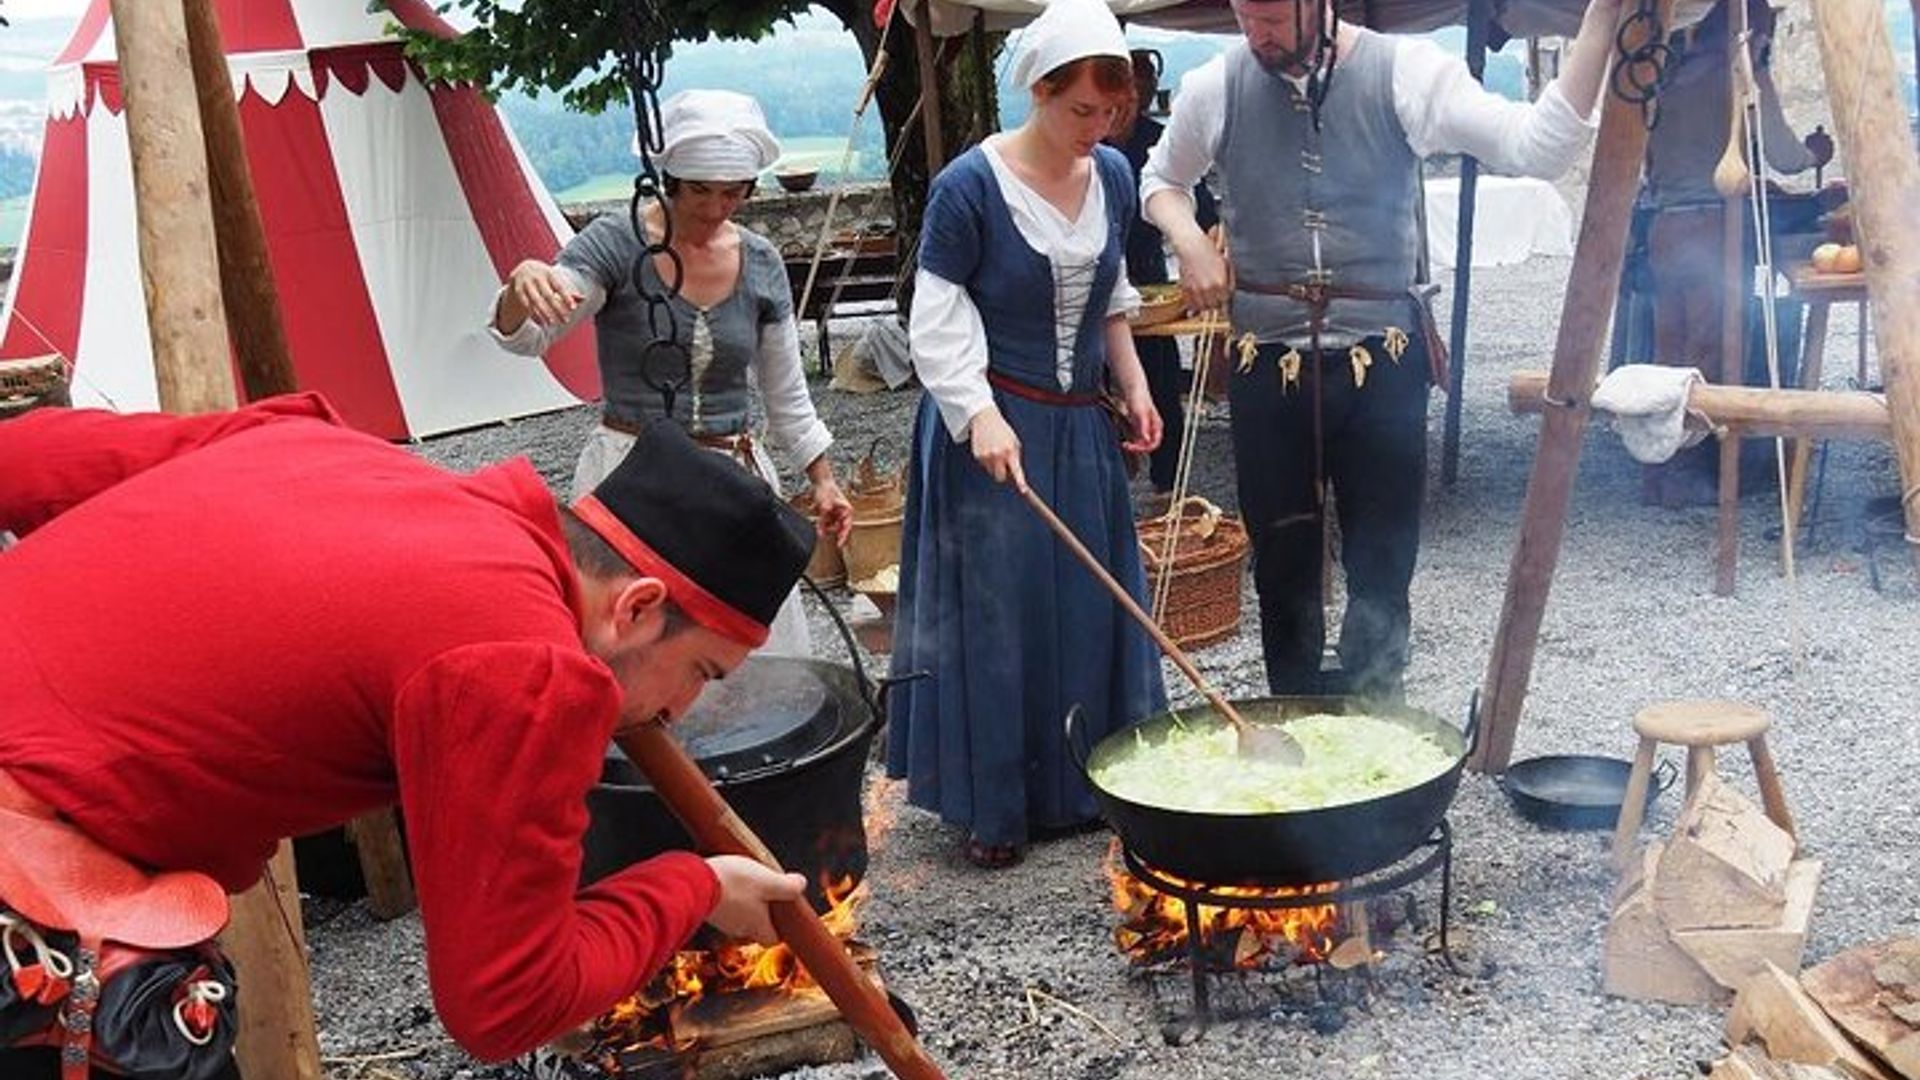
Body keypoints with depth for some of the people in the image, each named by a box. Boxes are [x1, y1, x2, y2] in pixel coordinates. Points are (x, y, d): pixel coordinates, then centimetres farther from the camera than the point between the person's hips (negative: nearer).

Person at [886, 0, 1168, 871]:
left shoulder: (1113, 177, 4)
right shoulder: (969, 186, -14)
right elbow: (937, 323, -13)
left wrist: (1133, 386, 7)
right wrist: (982, 416, -25)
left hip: (1082, 425, 6)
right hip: (994, 427, -6)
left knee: (1092, 602, 11)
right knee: (996, 611, 1)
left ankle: (1084, 787, 26)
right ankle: (992, 806, 15)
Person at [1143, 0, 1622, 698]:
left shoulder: (1405, 72, -6)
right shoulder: (1216, 88, 0)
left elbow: (1537, 145, -13)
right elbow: (1162, 179, 19)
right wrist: (1188, 241, -2)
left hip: (1381, 361, -2)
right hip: (1267, 368, 2)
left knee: (1381, 570, 4)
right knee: (1282, 567, 13)